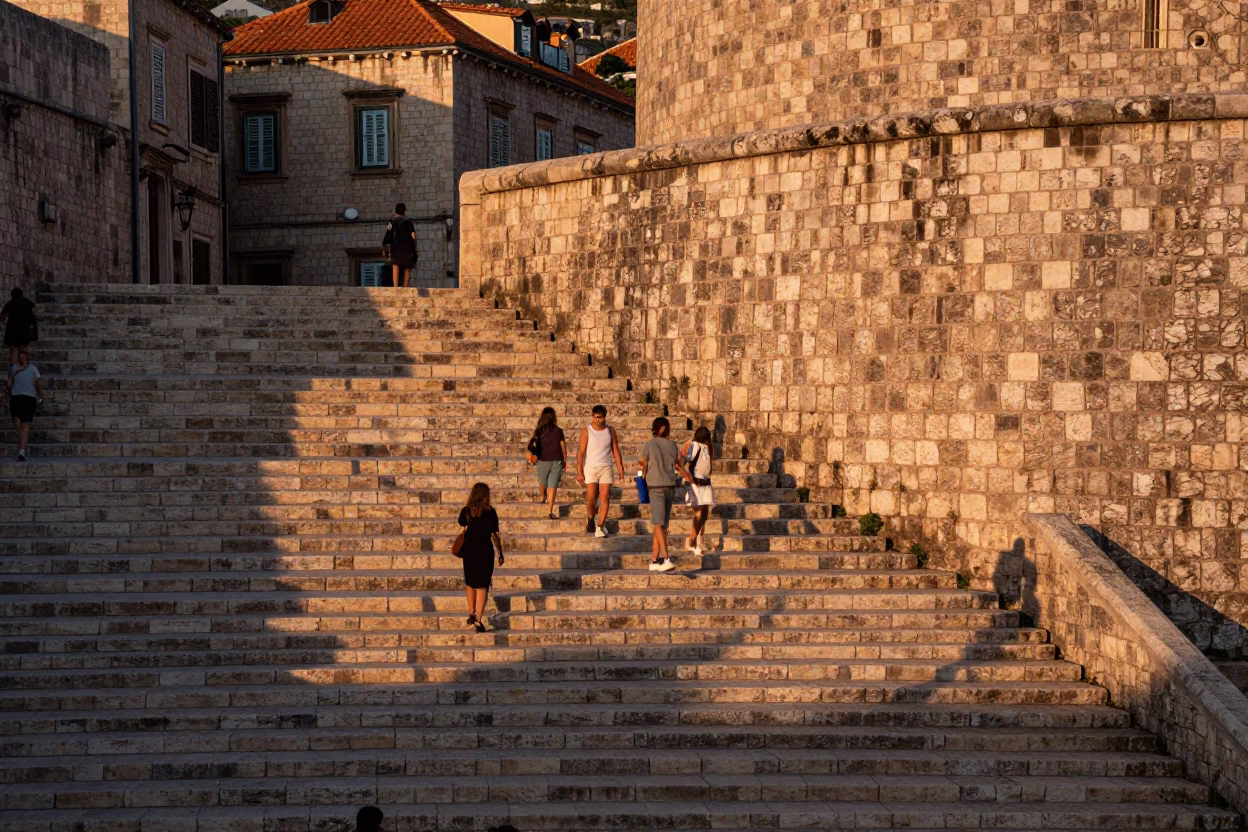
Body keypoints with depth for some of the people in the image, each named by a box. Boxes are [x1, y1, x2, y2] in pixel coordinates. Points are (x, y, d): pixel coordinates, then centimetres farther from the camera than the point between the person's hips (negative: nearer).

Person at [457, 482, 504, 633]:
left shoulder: (466, 511, -4)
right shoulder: (490, 513, -10)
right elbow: (495, 535, -6)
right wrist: (500, 553, 3)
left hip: (469, 551, 2)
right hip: (485, 551, -2)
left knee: (470, 583, 23)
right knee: (482, 586, 1)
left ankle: (471, 614, 23)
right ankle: (478, 620, -9)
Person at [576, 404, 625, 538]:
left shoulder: (610, 430, 6)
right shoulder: (587, 430, -2)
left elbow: (615, 451, 9)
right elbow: (581, 451, -4)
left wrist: (621, 469, 4)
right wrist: (579, 472, -11)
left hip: (606, 468, 2)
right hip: (591, 468, -2)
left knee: (604, 497, -8)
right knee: (591, 498, -6)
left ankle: (600, 527, -8)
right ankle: (590, 518, 24)